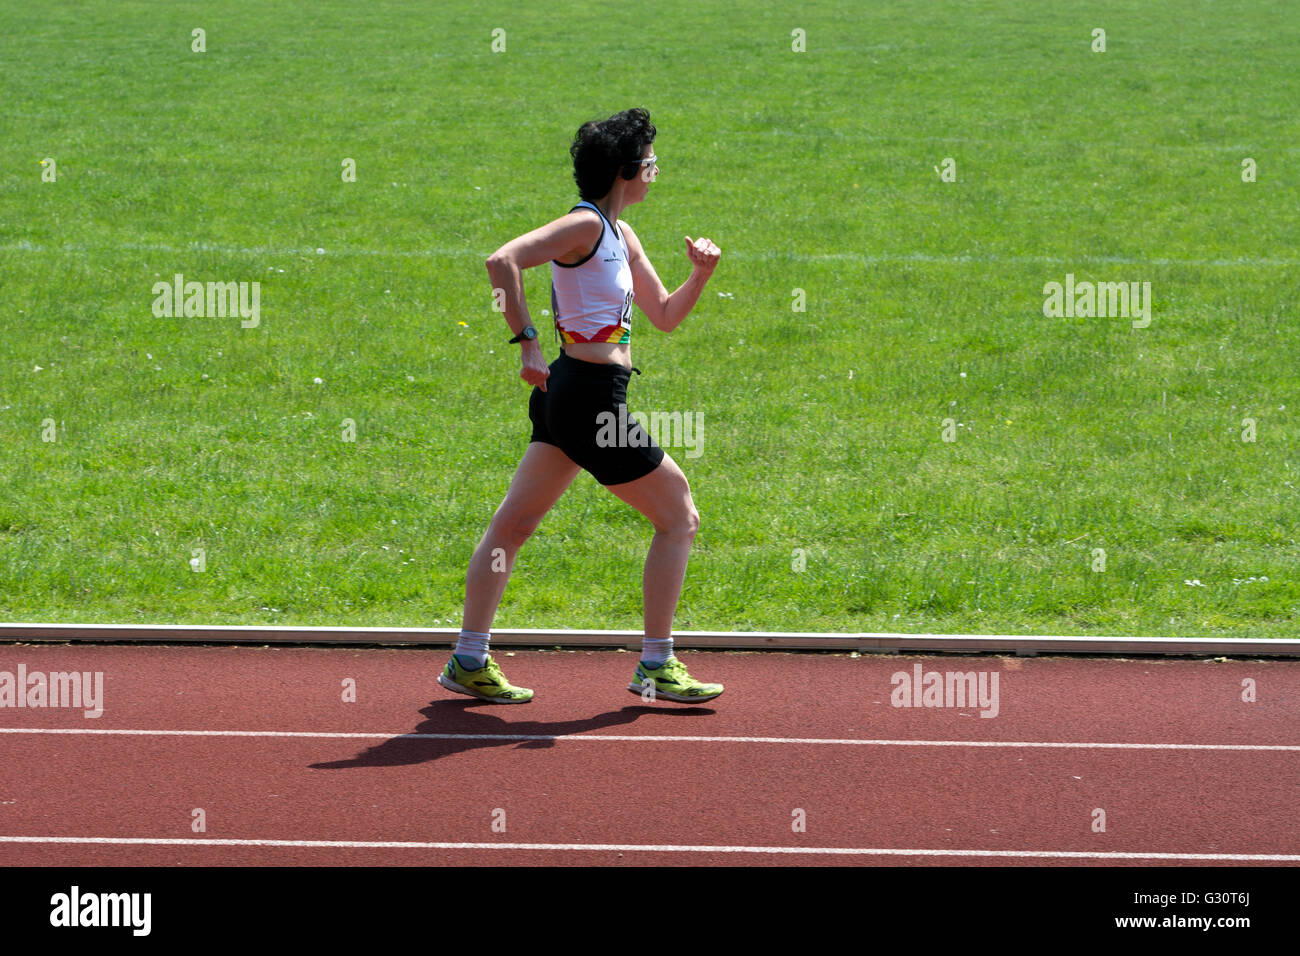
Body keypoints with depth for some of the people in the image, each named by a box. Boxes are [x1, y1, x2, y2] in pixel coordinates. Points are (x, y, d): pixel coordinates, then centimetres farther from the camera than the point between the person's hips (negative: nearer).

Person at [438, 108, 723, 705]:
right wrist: (527, 343, -25)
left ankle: (469, 661, 12)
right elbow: (502, 261, -26)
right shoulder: (584, 224, -14)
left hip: (568, 395, 10)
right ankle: (656, 667, 5)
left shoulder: (620, 235, 15)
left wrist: (699, 274, 5)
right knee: (678, 519, 1)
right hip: (592, 394, -10)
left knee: (513, 524, 9)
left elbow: (665, 315, 23)